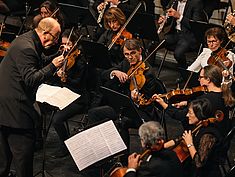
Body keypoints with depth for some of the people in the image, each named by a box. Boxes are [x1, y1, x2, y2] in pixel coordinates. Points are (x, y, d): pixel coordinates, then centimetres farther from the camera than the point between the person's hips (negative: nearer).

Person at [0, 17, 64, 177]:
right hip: (15, 108, -11)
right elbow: (31, 79, -27)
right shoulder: (26, 48, -21)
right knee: (24, 151, -4)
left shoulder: (25, 40, 13)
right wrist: (52, 66, -23)